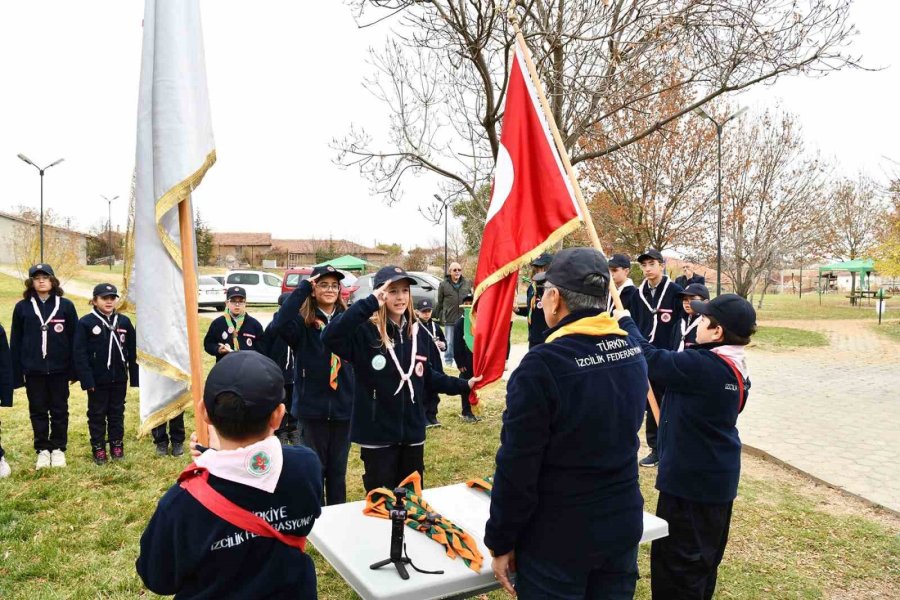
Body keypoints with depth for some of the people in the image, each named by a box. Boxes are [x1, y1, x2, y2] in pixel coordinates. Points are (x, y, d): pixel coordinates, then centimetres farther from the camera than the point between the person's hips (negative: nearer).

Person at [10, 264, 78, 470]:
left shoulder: (66, 305, -1)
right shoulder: (22, 307, 2)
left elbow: (74, 339, 0)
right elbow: (16, 341, 4)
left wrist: (74, 369, -3)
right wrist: (16, 372, -1)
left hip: (59, 369, -1)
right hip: (33, 370, 1)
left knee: (59, 410, 8)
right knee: (38, 411, 10)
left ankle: (58, 448, 21)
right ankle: (42, 449, 22)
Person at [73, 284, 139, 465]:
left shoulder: (124, 322, 1)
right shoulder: (85, 323, -8)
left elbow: (132, 352, 4)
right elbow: (79, 354, -10)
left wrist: (135, 376, 2)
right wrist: (86, 379, -15)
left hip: (119, 378, 3)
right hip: (97, 380, -3)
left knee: (117, 412, 14)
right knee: (97, 414, 10)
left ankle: (117, 445, 26)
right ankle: (98, 448, 21)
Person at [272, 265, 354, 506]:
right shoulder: (303, 322, -7)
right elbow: (279, 324, -29)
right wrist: (303, 287, -24)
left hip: (343, 406, 2)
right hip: (312, 406, -2)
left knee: (338, 468, 15)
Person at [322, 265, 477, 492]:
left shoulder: (418, 332, 6)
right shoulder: (365, 331, -12)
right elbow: (330, 337, -33)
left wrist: (463, 385, 11)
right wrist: (370, 302, -33)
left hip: (412, 431, 5)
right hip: (377, 433, -5)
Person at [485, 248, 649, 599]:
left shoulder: (542, 365, -24)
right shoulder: (633, 351, -2)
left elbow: (517, 468, -18)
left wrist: (501, 543, -8)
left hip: (557, 539, -6)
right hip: (623, 524, 6)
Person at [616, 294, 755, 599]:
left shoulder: (702, 366, -27)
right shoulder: (735, 368, 3)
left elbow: (650, 357, -21)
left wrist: (625, 322, -9)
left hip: (691, 480, -10)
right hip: (718, 478, 10)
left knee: (675, 563, 5)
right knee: (703, 557, 25)